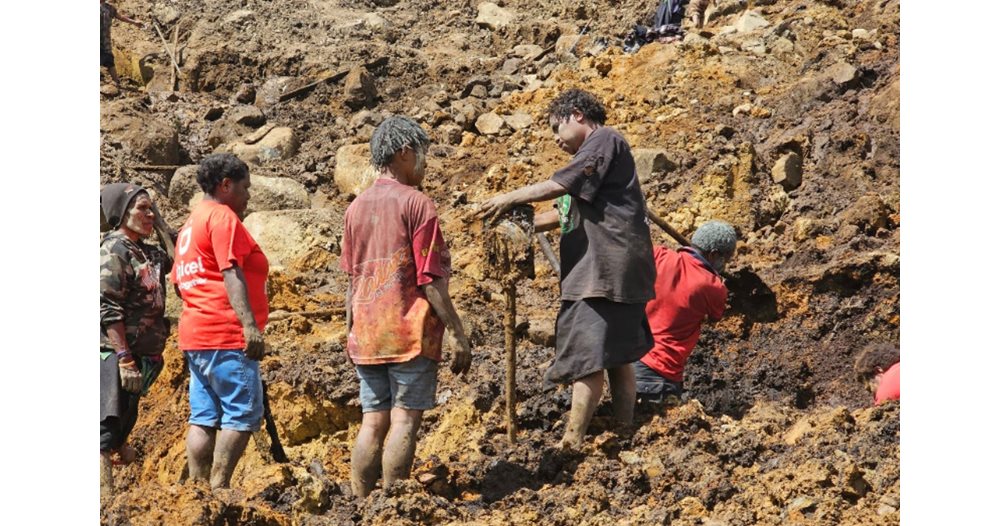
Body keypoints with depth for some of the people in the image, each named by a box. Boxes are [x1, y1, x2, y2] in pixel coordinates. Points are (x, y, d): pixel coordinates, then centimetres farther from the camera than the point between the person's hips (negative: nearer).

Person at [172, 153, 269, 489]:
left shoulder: (192, 223, 23)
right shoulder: (223, 217, -7)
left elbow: (178, 280, 25)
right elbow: (231, 272, -17)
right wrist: (250, 324, -24)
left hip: (195, 335, 10)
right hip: (226, 336, -10)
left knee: (204, 417, 7)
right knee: (244, 413, -10)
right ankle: (219, 488, -14)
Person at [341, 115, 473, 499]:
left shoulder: (356, 207, 12)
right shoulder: (416, 203, -7)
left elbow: (351, 280, 15)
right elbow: (430, 281, -11)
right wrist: (461, 337, -8)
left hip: (366, 335, 6)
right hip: (410, 332, -6)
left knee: (372, 422, 8)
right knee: (405, 418, -5)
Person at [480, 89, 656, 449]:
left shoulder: (604, 141, -5)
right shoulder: (594, 153, 26)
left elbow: (561, 184, -16)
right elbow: (566, 213, 24)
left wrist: (510, 199, -7)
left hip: (605, 270, -11)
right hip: (603, 272, 11)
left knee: (587, 358, -12)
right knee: (616, 357, 12)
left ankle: (572, 443, -14)